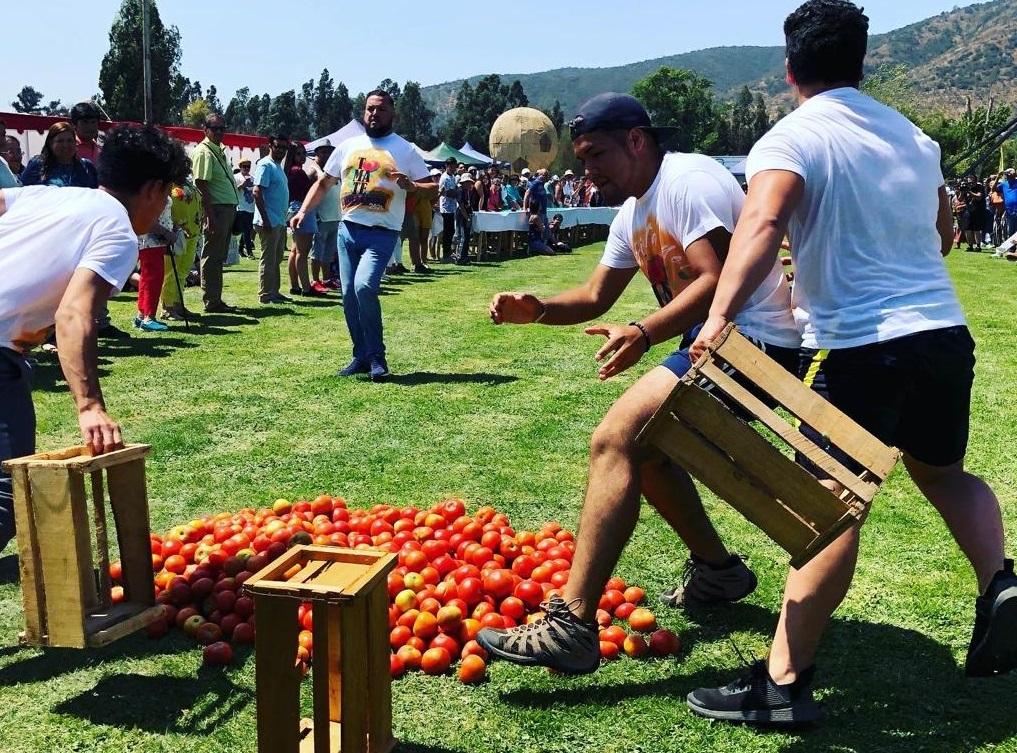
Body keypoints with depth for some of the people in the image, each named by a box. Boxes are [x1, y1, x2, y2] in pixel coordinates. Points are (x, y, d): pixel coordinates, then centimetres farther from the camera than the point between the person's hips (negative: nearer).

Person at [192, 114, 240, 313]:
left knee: (219, 258, 13)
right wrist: (210, 216, -23)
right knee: (212, 257, -4)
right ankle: (211, 302, 0)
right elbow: (201, 184, -17)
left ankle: (216, 300, 20)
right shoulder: (204, 152, -11)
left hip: (228, 208, 10)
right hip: (216, 209, -10)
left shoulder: (221, 151, 18)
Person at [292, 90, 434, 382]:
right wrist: (303, 210, 5)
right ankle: (361, 357, 17)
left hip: (381, 233, -5)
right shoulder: (348, 146, 14)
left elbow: (432, 189, 1)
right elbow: (323, 183, 19)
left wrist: (410, 186, -20)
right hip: (348, 229, 5)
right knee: (349, 295, 4)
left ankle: (376, 357, -10)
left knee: (364, 287, -23)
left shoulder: (405, 150, 3)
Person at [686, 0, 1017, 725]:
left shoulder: (791, 139, -5)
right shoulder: (914, 137, 15)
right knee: (943, 469, 28)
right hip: (947, 332, 6)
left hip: (858, 345, -6)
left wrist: (719, 316, -37)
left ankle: (784, 682, -5)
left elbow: (762, 223, -26)